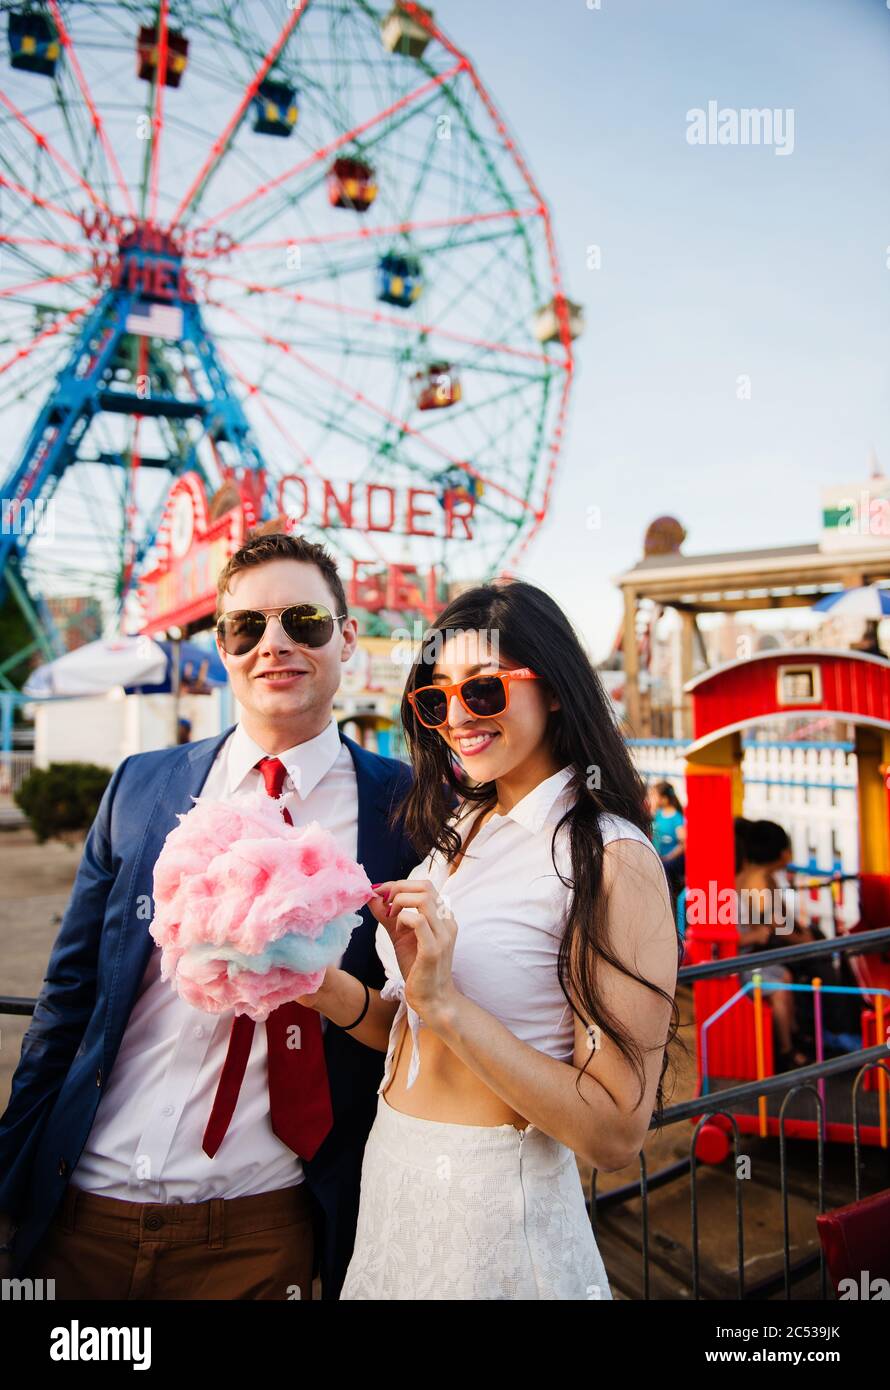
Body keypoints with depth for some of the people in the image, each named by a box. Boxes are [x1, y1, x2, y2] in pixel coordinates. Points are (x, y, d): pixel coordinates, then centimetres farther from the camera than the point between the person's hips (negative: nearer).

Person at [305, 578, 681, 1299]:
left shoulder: (612, 859, -20)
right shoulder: (462, 832, 3)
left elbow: (617, 1134, -22)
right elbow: (411, 1035, 7)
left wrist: (444, 1000, -27)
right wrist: (330, 984, -12)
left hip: (497, 1210, -7)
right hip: (391, 1182, 7)